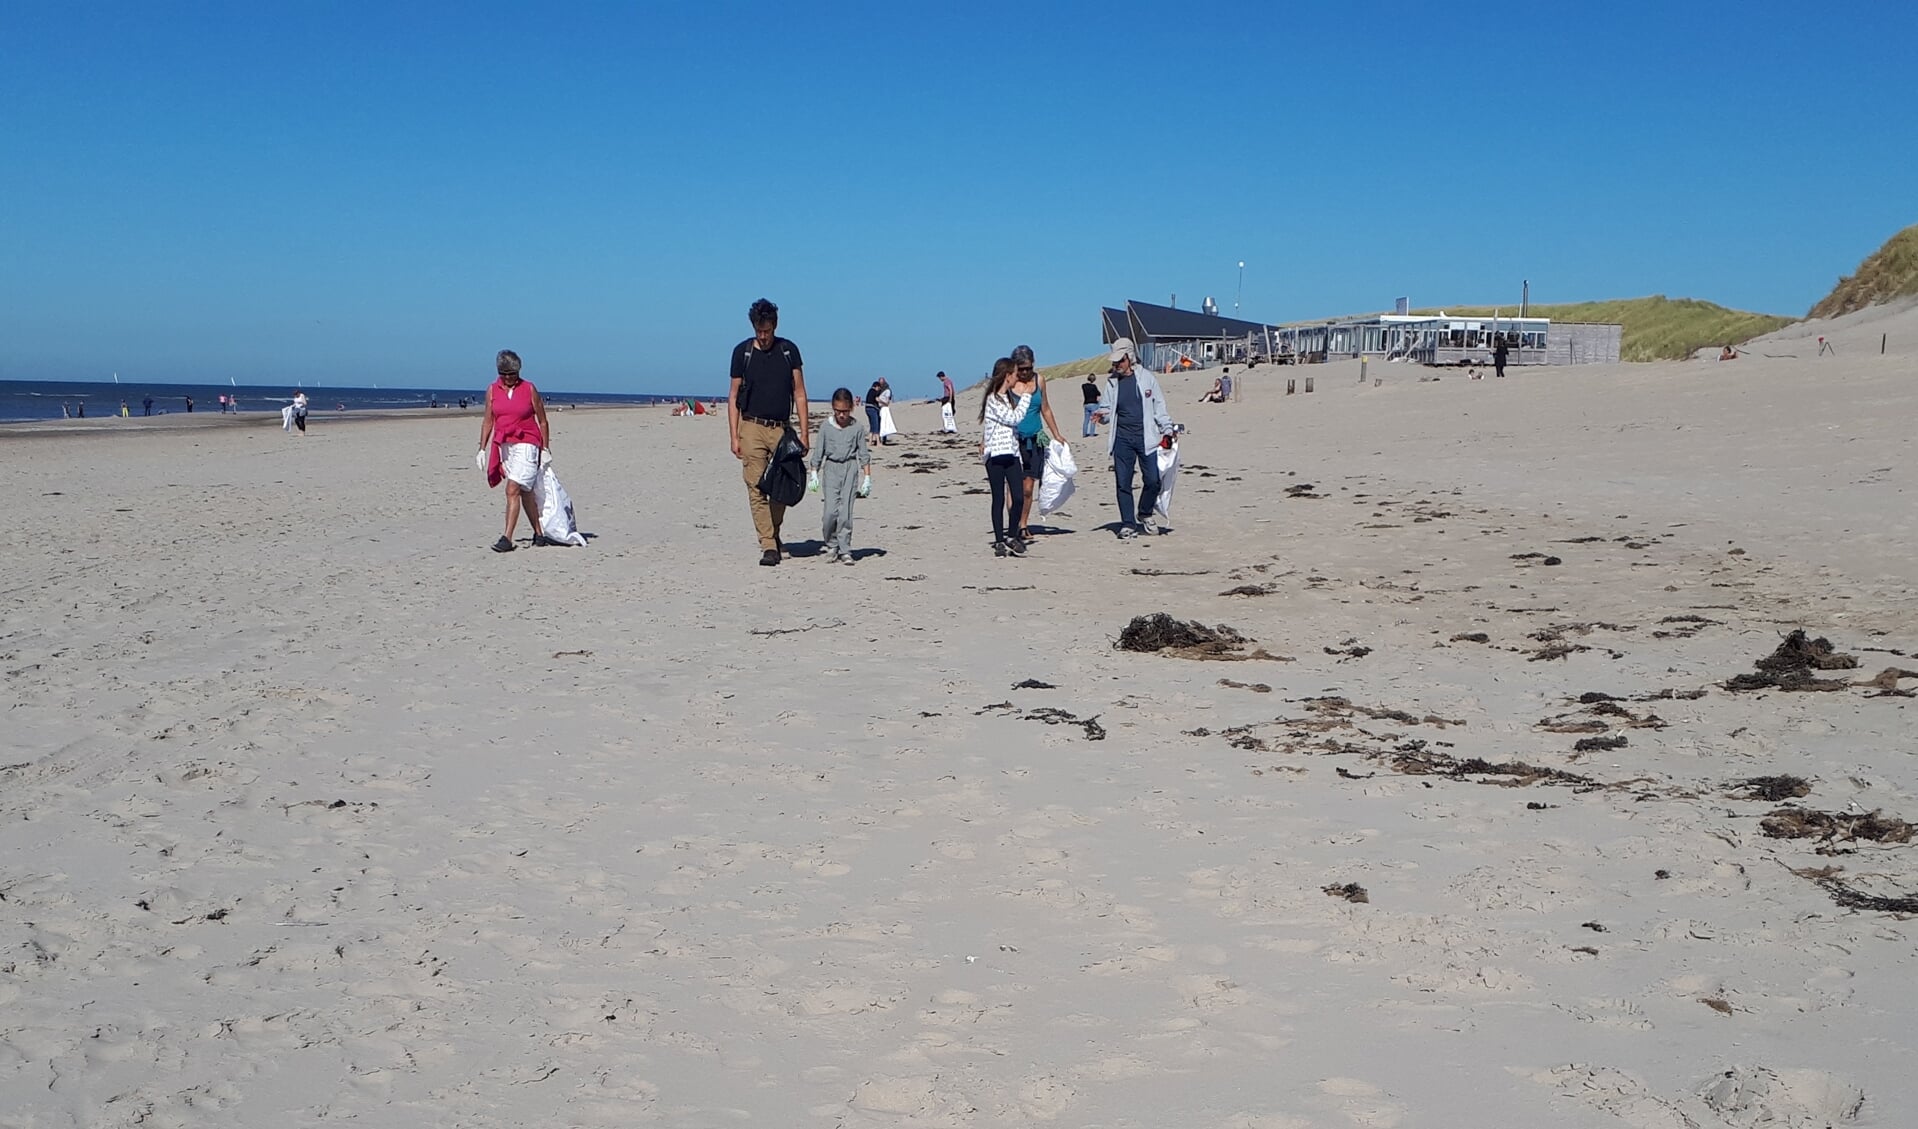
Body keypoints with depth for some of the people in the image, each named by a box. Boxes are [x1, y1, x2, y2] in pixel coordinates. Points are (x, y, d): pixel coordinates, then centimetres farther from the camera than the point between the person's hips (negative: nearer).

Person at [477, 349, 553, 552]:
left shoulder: (529, 389, -1)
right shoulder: (492, 390, 8)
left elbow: (542, 421, 5)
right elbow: (488, 421, 13)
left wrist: (546, 449, 4)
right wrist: (482, 449, 7)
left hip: (526, 444, -4)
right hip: (503, 445, 4)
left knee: (513, 490, -15)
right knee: (525, 492, 10)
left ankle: (507, 538, -17)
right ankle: (539, 533, 21)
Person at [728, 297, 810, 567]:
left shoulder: (789, 350, 5)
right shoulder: (742, 352, 3)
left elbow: (799, 393, 7)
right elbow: (734, 397, 5)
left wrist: (804, 433, 0)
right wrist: (734, 436, -2)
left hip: (782, 428, 2)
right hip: (752, 428, -1)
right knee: (757, 489, -8)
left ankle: (774, 534, 28)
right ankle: (768, 546, -7)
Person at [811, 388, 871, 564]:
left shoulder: (857, 429, 2)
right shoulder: (826, 428, 3)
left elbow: (864, 454, 5)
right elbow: (818, 452, 8)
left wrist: (867, 477, 1)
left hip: (850, 469, 0)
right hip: (831, 469, 0)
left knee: (845, 511, -5)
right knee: (831, 510, -9)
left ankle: (844, 551, 0)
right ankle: (832, 546, 10)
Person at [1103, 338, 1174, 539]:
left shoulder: (1146, 377, 3)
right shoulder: (1112, 381, 8)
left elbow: (1158, 406, 9)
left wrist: (1167, 428, 2)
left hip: (1146, 437, -1)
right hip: (1122, 439, 1)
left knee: (1152, 480, -4)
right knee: (1123, 483, 0)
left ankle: (1144, 515, 21)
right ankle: (1128, 524, 8)